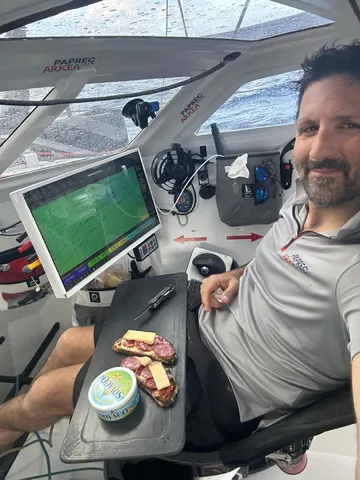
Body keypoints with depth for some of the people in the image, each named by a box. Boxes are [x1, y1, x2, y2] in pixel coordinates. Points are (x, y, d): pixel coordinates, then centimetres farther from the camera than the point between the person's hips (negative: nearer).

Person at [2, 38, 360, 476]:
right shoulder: (304, 197, -4)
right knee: (68, 343, 15)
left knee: (45, 393, 3)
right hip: (201, 325, 7)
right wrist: (238, 275, -2)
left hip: (224, 392, -7)